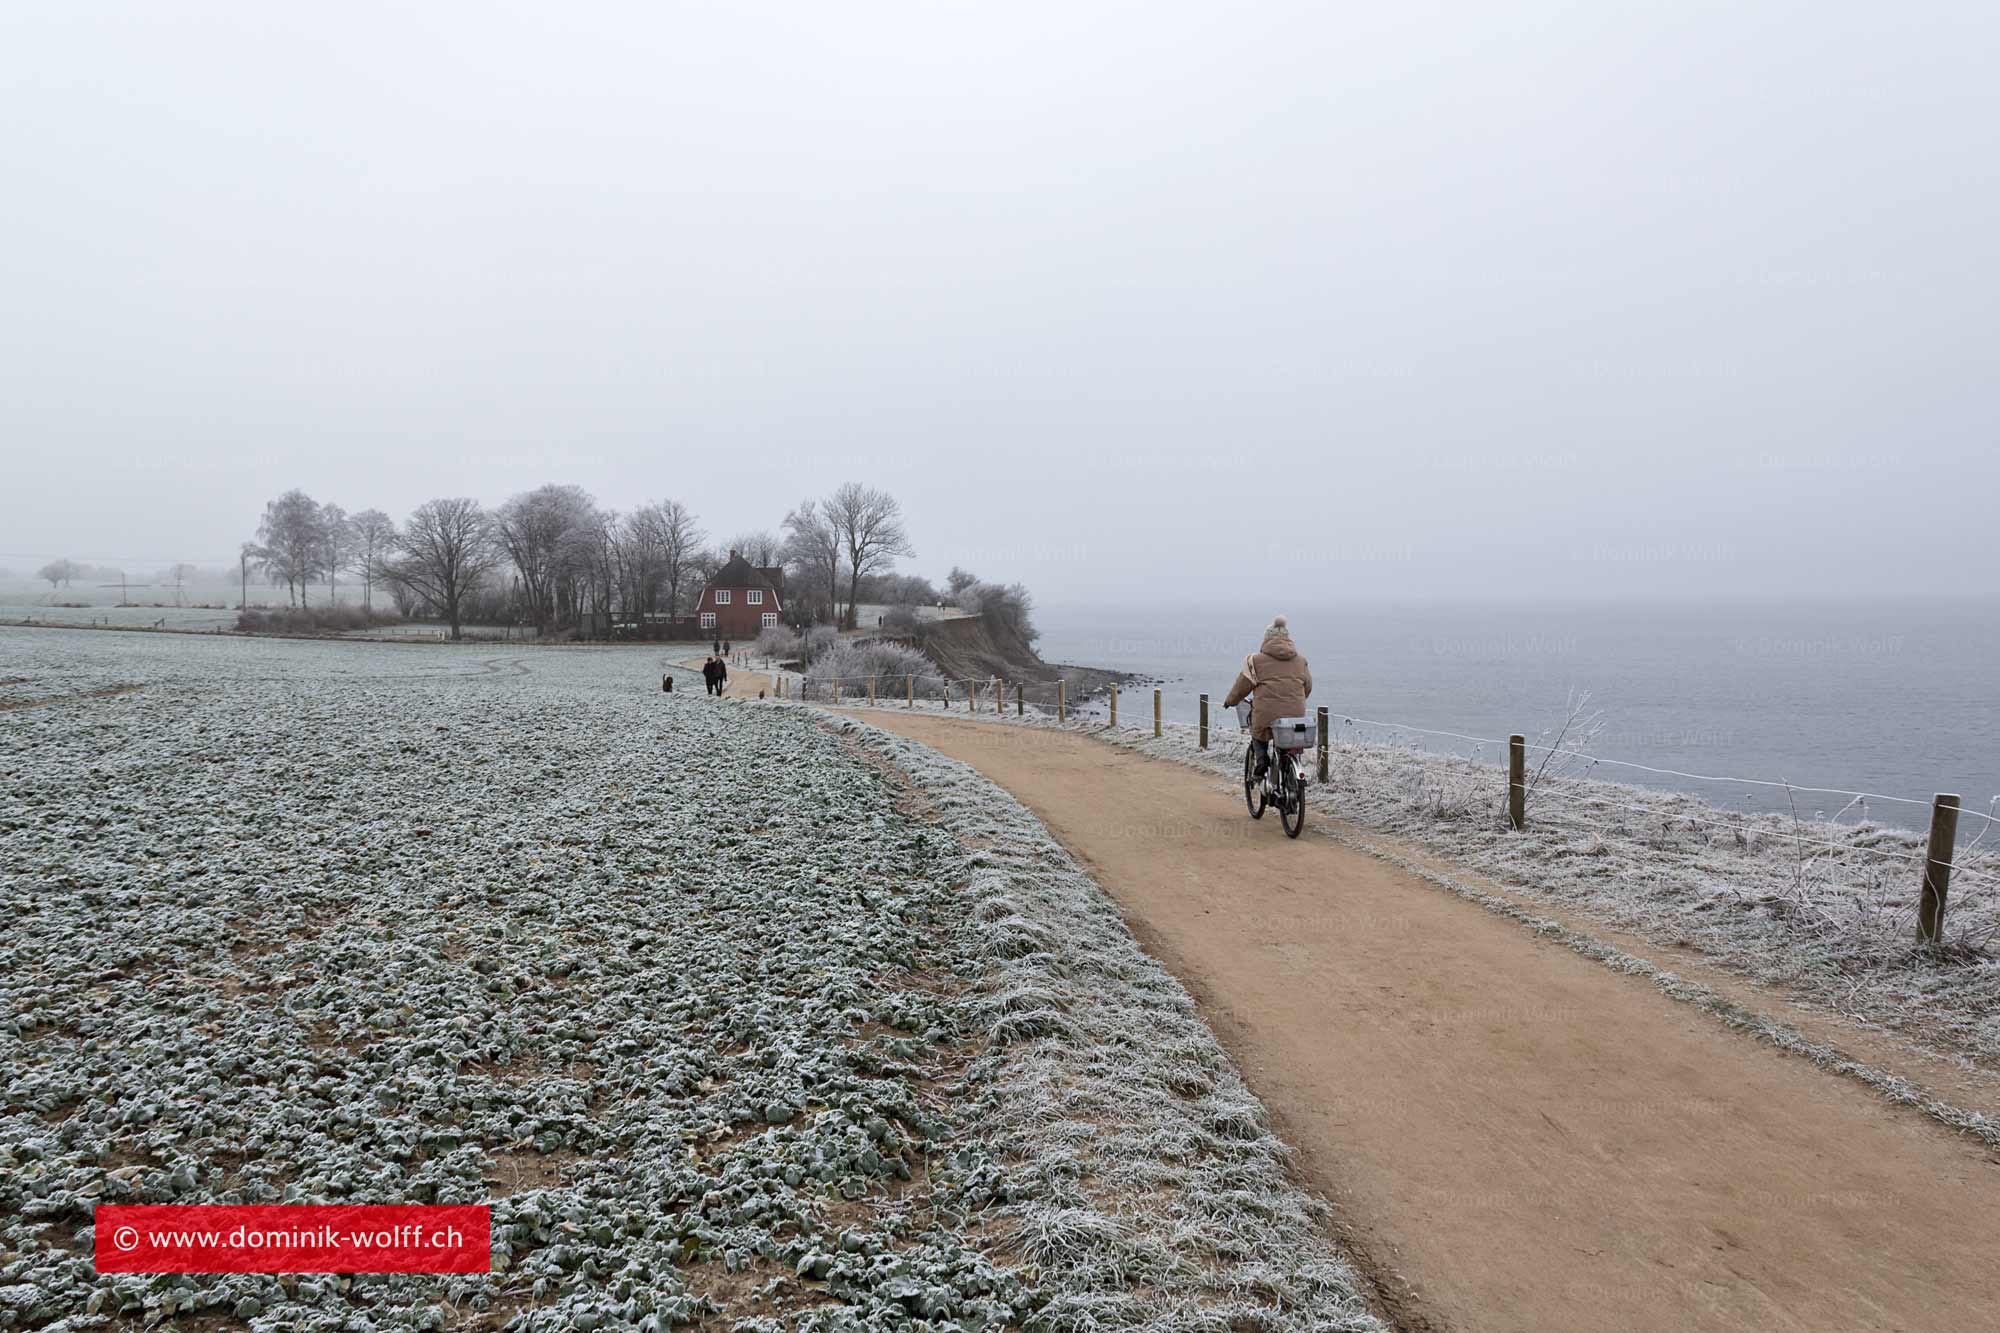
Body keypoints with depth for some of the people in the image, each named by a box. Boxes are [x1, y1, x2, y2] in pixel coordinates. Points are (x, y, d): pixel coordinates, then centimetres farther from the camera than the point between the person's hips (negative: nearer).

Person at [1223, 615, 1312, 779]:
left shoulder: (1257, 659, 0)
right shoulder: (1300, 660, 13)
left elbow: (1243, 684, 6)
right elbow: (1307, 687, 22)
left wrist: (1230, 701, 24)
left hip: (1266, 715, -2)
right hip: (1295, 715, 2)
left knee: (1258, 734, 24)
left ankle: (1261, 758, 0)